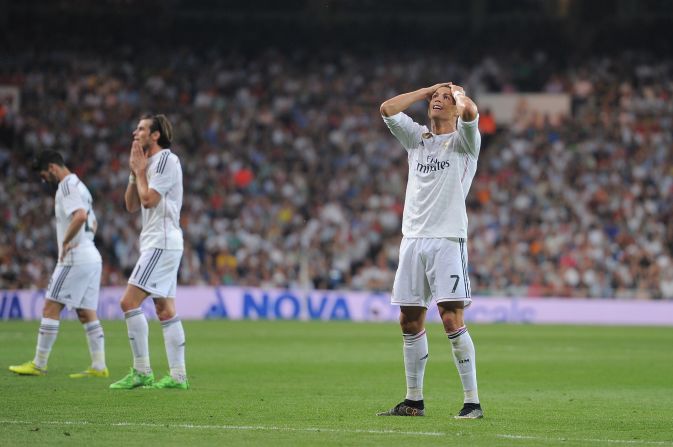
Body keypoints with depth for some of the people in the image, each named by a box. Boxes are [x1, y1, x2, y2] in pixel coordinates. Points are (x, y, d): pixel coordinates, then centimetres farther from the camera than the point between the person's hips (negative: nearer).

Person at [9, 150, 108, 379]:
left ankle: (38, 364, -3)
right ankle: (99, 367, 3)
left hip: (75, 258, -10)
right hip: (92, 257, 10)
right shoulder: (80, 187, 22)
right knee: (87, 313, 8)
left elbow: (80, 216, -27)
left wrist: (65, 242, -18)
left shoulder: (67, 186, -10)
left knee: (50, 308, -5)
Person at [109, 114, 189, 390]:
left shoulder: (167, 160, -11)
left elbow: (149, 199, -17)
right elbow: (131, 205, 18)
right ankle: (178, 375, 6)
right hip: (157, 244, 10)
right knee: (165, 311, 7)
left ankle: (141, 372, -12)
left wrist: (140, 171, -4)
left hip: (161, 243, -10)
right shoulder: (150, 163, 18)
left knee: (129, 302, -14)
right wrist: (134, 172, 7)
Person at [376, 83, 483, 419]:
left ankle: (472, 401, -10)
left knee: (452, 319, -14)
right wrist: (427, 90, 11)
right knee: (409, 321, 6)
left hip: (448, 240, -6)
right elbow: (387, 109, 7)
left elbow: (470, 111, -17)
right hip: (413, 237, 6)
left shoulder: (463, 140, 4)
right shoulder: (416, 138, 18)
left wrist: (457, 91, 4)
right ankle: (414, 401, 15)